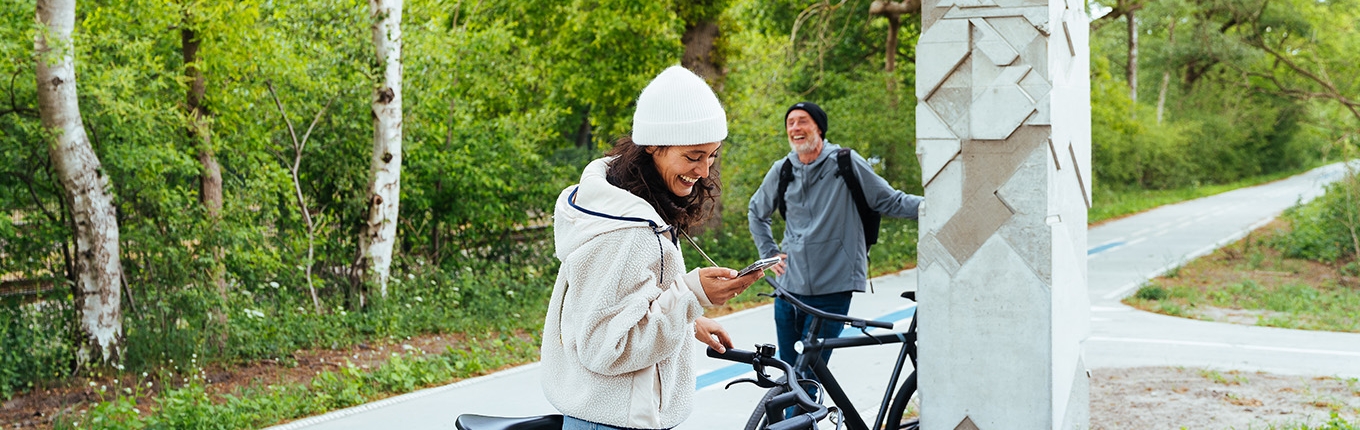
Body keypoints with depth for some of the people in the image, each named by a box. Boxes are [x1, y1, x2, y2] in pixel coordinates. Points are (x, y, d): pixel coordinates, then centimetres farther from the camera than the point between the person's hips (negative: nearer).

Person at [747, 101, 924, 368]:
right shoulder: (782, 170, 8)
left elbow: (890, 202, -2)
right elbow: (756, 212, 26)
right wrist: (769, 253, 15)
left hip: (831, 290, -5)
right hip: (789, 286, 5)